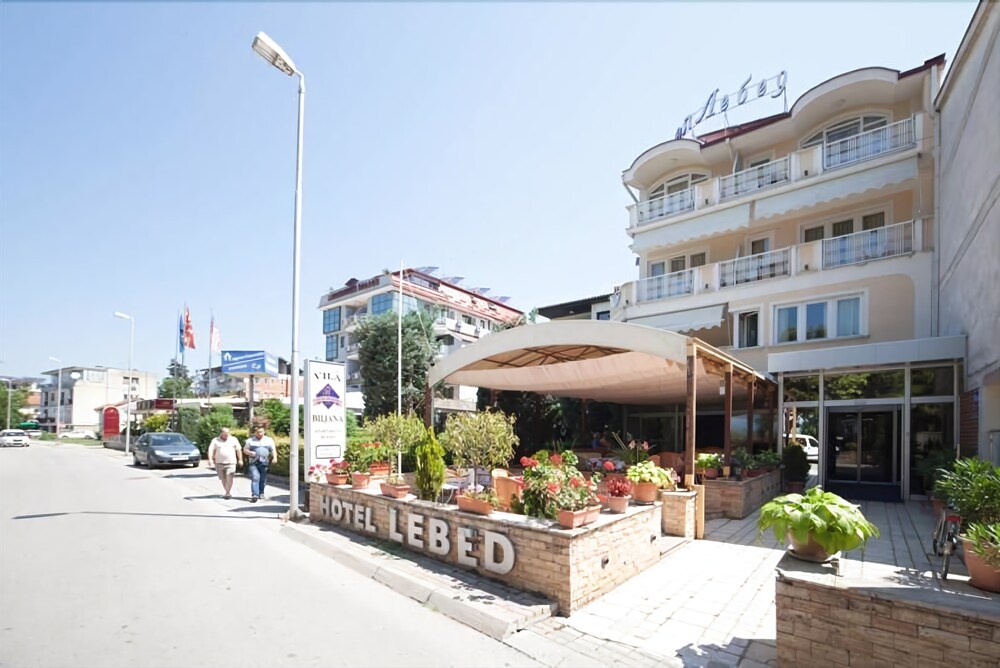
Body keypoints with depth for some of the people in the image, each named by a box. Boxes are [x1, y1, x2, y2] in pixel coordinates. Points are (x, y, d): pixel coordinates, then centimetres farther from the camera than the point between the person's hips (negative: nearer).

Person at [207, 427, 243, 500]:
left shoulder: (234, 439, 7)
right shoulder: (215, 440, 6)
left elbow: (238, 450, 9)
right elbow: (211, 450, -3)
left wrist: (240, 460, 4)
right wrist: (210, 459, -18)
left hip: (231, 462, -1)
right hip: (219, 463, 2)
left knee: (229, 477, -13)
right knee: (223, 479, 7)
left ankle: (228, 493, -11)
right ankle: (228, 493, 20)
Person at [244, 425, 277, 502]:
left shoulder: (269, 440, 9)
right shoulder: (250, 440, 9)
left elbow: (273, 450, 6)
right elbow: (244, 449, 13)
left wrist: (275, 457, -11)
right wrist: (250, 453, -9)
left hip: (264, 462, 1)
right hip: (254, 463, -1)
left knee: (263, 479, 7)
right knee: (255, 477, -15)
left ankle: (261, 493, 24)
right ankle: (255, 495, -17)